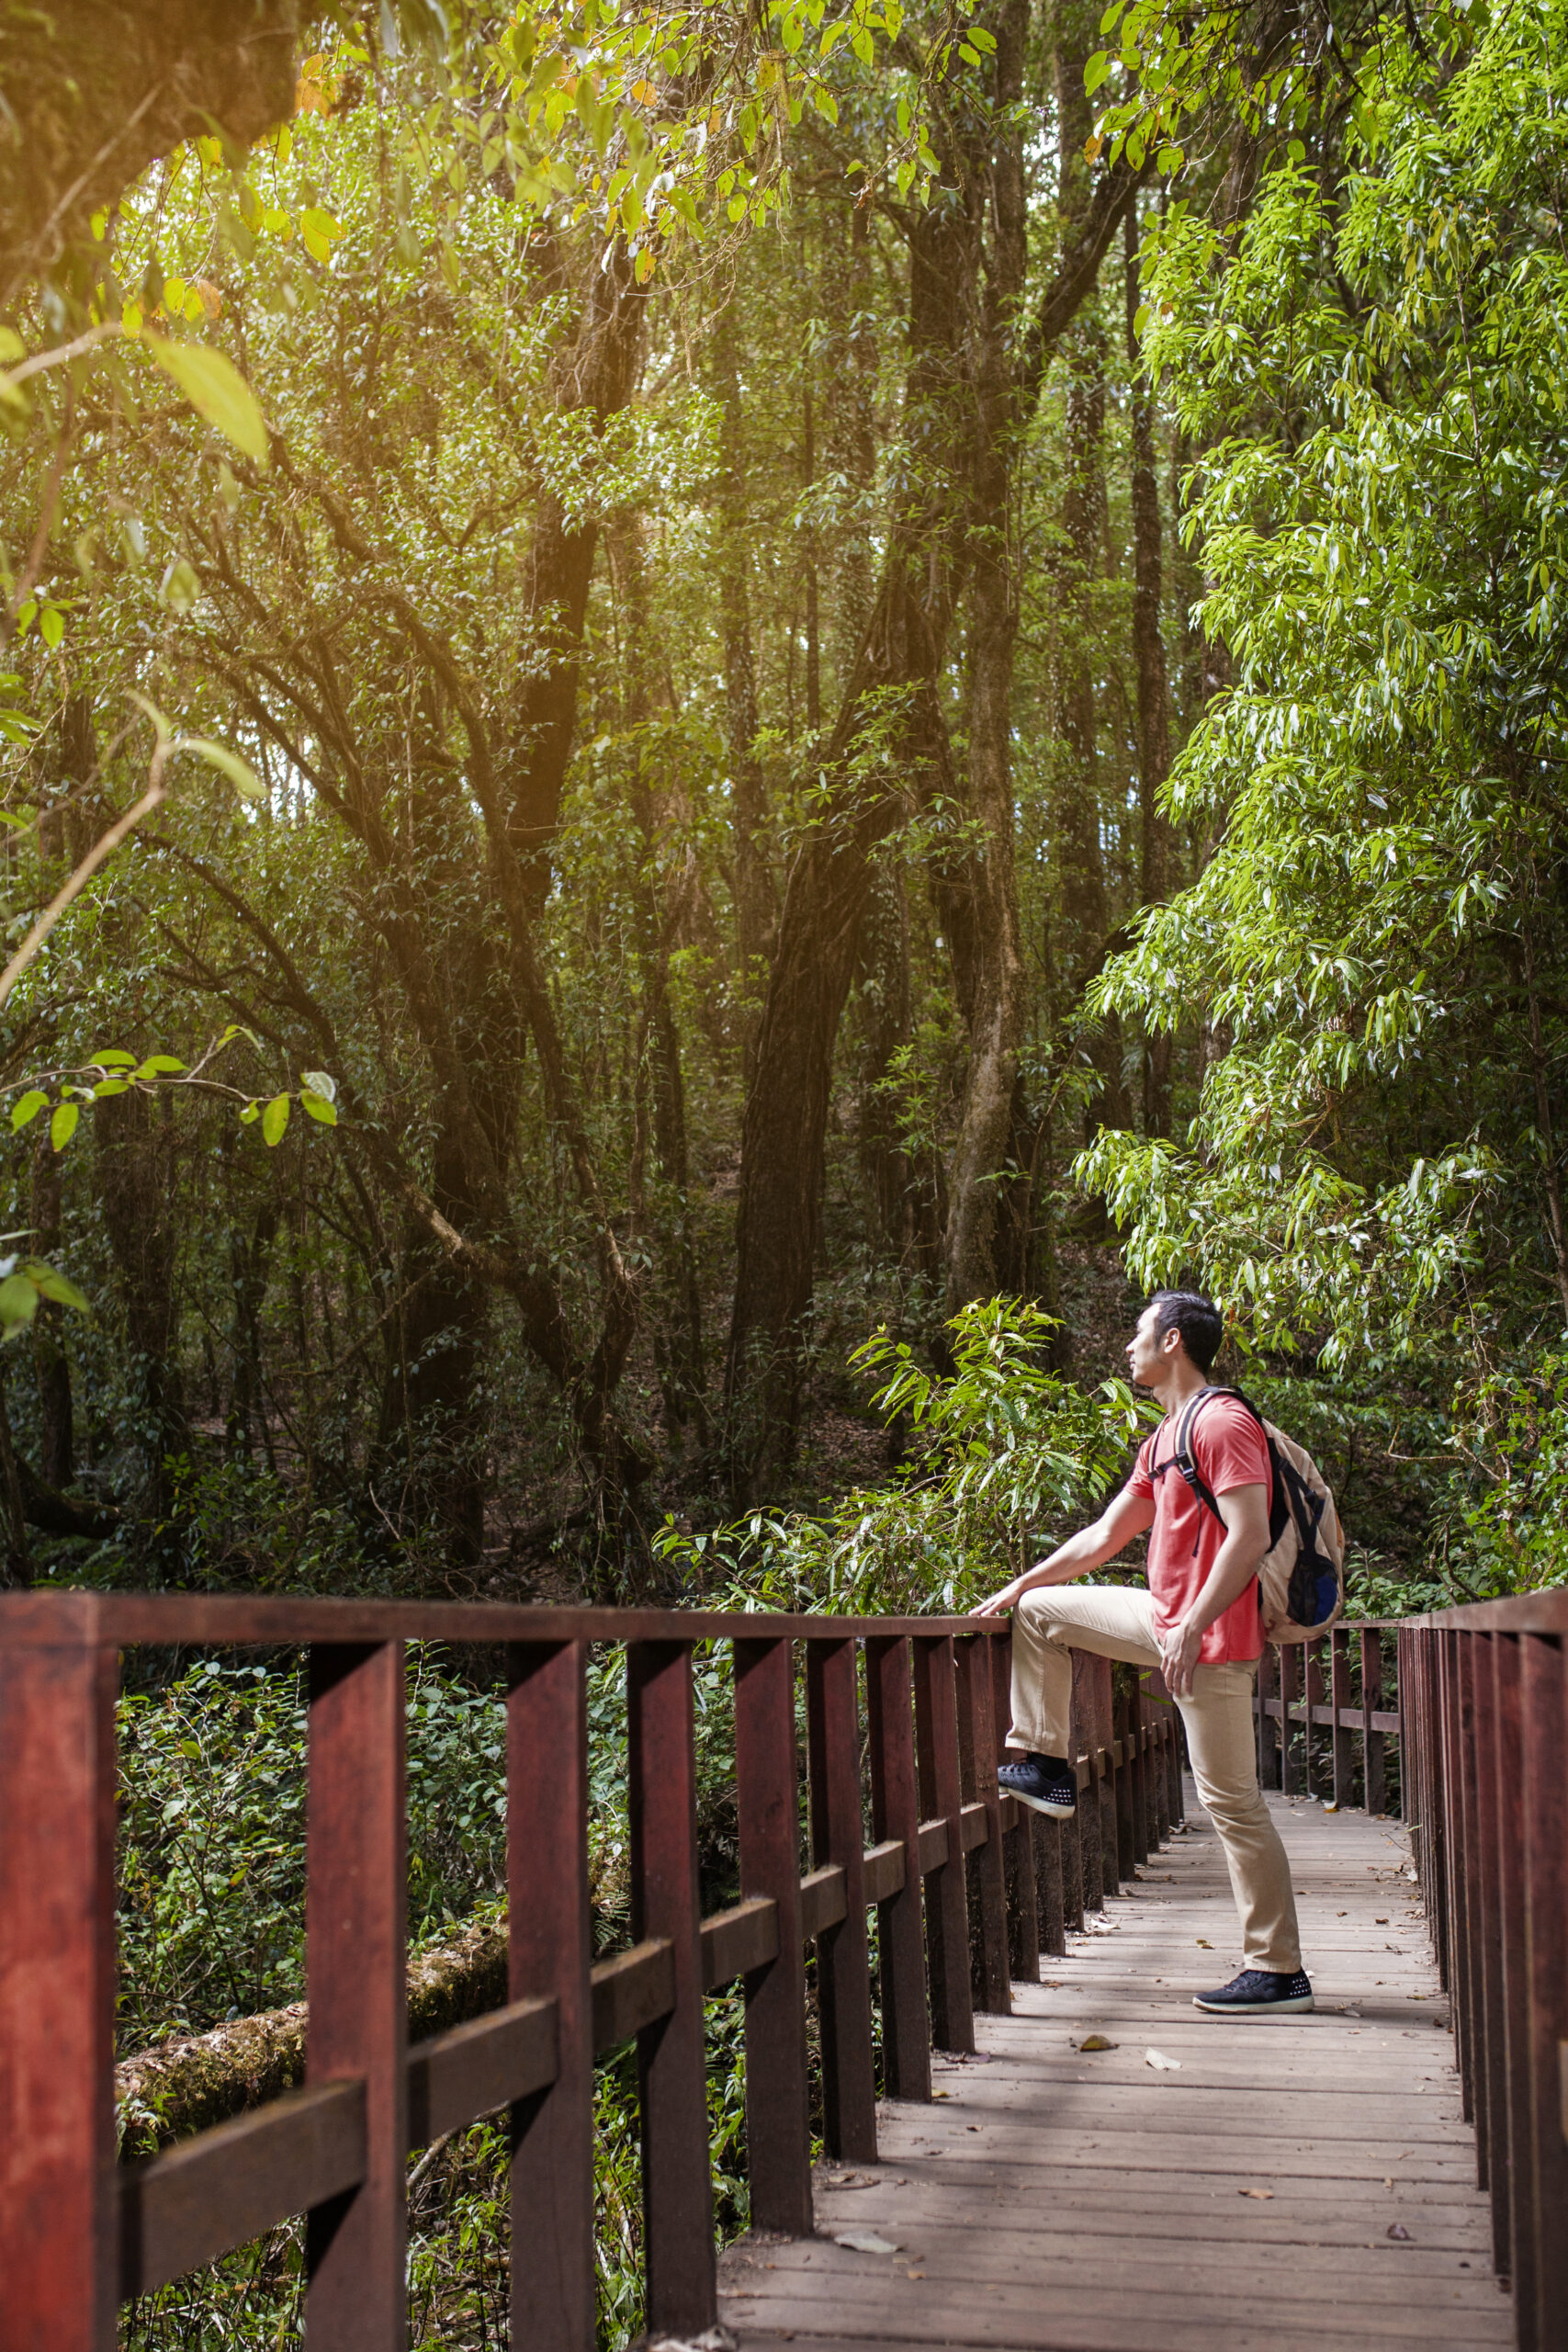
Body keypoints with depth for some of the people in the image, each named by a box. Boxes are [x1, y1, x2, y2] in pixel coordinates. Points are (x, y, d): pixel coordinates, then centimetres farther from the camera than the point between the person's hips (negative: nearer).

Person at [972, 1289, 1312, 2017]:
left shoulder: (1223, 1423, -15)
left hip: (1209, 1637, -10)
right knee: (1042, 1611, 17)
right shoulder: (1164, 1439, 17)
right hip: (1168, 1620, 10)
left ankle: (1278, 1973, 1)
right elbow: (1104, 1536, 23)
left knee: (1230, 1800, -6)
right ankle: (1046, 1769, 21)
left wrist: (1192, 1627, -28)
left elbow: (1250, 1534, -24)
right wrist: (1019, 1585, 22)